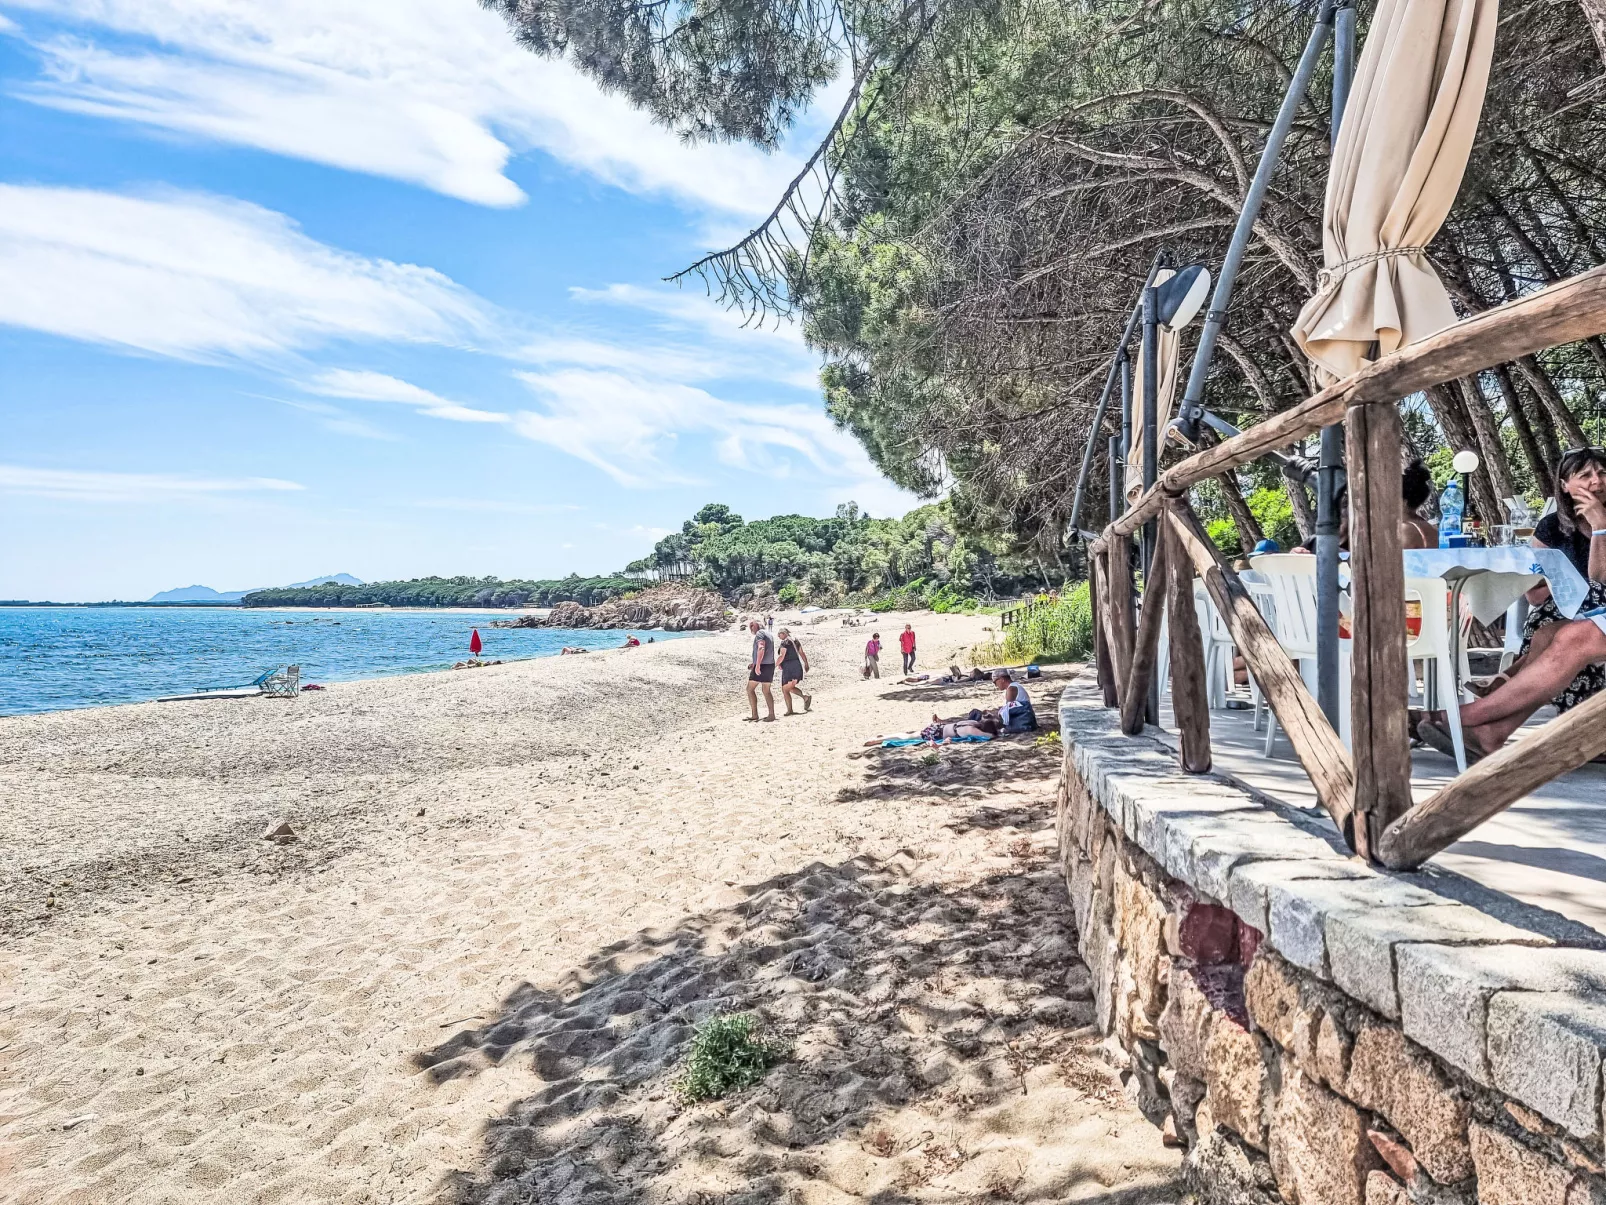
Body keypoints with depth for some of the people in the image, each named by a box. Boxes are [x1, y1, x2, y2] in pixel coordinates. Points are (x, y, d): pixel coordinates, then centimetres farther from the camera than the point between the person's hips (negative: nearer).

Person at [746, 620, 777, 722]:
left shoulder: (759, 634, -10)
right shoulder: (769, 635, 18)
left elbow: (761, 649, -26)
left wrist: (757, 665, -30)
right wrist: (754, 663, 28)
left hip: (762, 666, -9)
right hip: (770, 665, 9)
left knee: (750, 689, 2)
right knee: (766, 690, 14)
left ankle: (754, 714, -1)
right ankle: (771, 714, 8)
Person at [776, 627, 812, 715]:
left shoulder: (784, 642, -10)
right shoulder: (796, 641, 14)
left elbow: (782, 656, -17)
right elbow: (802, 653, 13)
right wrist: (806, 664, 17)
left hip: (788, 667, -8)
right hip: (797, 665, 8)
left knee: (785, 690, 2)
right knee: (791, 687, 19)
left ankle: (789, 710, -1)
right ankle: (806, 696, -2)